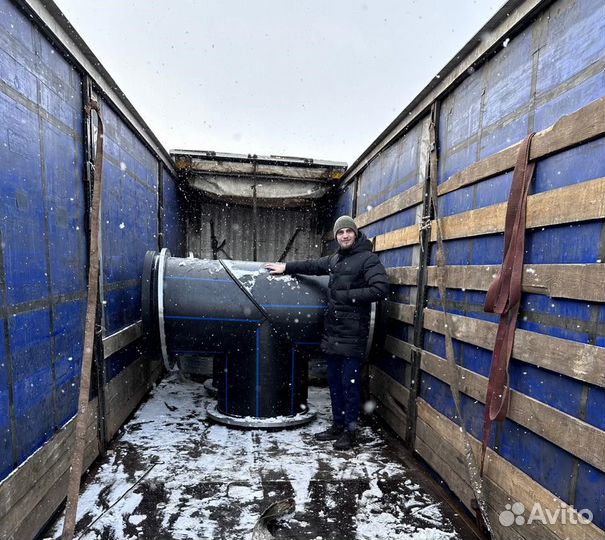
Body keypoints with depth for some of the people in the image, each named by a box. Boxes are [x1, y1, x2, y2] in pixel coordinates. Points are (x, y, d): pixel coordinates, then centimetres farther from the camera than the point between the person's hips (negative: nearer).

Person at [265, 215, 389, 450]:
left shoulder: (368, 259, -9)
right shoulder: (334, 259, 14)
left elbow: (381, 289, -19)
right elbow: (313, 265, 29)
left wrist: (348, 295, -17)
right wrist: (286, 267, 30)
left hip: (352, 334, -7)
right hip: (332, 332, 7)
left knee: (350, 383, 2)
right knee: (334, 381, 15)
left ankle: (350, 431, 19)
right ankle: (337, 425, 31)